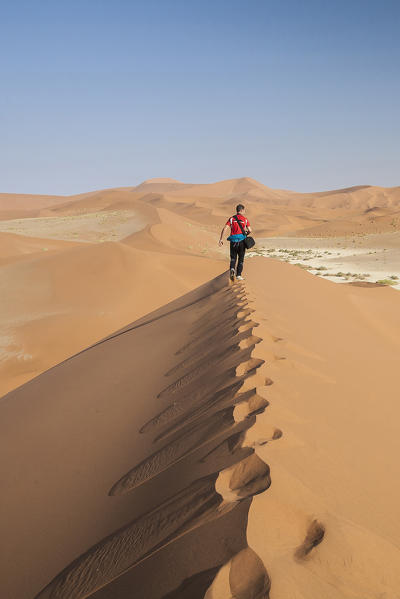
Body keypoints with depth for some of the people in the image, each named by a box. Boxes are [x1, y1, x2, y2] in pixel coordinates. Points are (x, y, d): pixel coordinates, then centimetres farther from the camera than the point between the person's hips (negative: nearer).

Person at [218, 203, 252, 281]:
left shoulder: (231, 219, 4)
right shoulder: (245, 219, 2)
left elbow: (225, 229, -7)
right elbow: (250, 230, -2)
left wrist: (221, 239, -10)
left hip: (233, 241, 1)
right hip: (242, 241, -1)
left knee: (233, 258, 13)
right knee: (241, 258, 13)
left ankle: (232, 269, -16)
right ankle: (238, 275, 9)